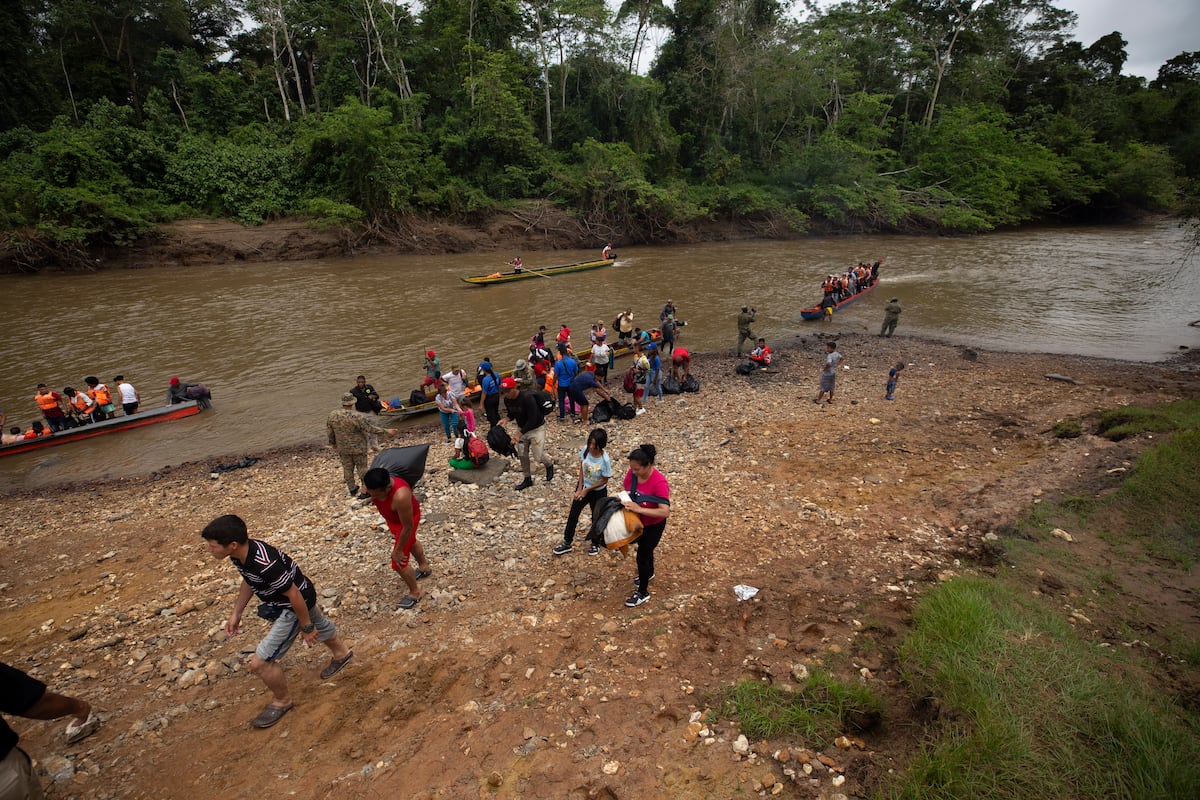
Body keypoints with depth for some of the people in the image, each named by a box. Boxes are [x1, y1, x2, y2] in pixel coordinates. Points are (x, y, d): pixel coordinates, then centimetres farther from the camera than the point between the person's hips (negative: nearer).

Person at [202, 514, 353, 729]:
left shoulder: (265, 565, -41)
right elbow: (248, 581, 6)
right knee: (319, 626, 34)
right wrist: (236, 613, 9)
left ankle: (282, 701, 24)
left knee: (260, 662, -5)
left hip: (296, 607, -9)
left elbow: (294, 595, -31)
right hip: (285, 602, 9)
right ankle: (341, 653, 63)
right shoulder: (241, 553, -16)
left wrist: (306, 627, -20)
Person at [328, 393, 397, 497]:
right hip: (358, 448, -4)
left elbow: (329, 432, 4)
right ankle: (365, 491, 13)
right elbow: (371, 429, -22)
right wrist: (386, 431, -13)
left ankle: (352, 489, 33)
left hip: (342, 448, 4)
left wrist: (333, 442, 20)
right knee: (362, 468, 8)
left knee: (347, 469, 19)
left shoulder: (332, 415, -9)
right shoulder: (357, 416, -26)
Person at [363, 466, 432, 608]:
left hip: (407, 519, -8)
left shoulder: (400, 497, -46)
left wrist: (398, 550, -22)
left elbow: (408, 527, -33)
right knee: (410, 542, 31)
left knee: (399, 562, -1)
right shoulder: (374, 485, -26)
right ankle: (424, 567, 59)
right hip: (393, 517, 8)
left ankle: (415, 592, 25)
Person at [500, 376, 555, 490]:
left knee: (538, 457, -7)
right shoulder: (507, 399, -9)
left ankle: (550, 463, 28)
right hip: (522, 427, 7)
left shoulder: (527, 398, -32)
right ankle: (528, 479, 25)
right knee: (522, 455, 7)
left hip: (536, 428, -6)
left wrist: (519, 434, -32)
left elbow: (532, 420, -30)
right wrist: (505, 419, -16)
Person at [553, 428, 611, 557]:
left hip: (598, 492, -4)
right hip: (583, 487, 4)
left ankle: (595, 543, 44)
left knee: (596, 517, 18)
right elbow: (581, 469, -6)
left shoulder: (605, 460, -31)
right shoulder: (585, 450, -19)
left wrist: (587, 490, -15)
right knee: (573, 515, 14)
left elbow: (604, 481, -18)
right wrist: (579, 488, -9)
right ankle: (567, 543, 33)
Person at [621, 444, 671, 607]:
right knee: (645, 549, 28)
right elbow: (624, 490, 0)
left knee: (642, 556, 5)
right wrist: (622, 500, -22)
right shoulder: (632, 473, -17)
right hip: (638, 522, 6)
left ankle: (643, 592, 28)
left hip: (654, 525, -6)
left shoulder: (659, 482, -36)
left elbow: (665, 511, -39)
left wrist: (639, 509, -43)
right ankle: (649, 573, 57)